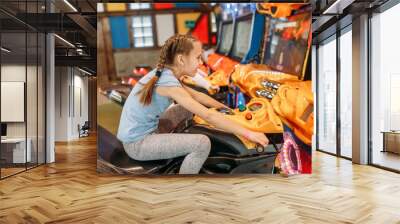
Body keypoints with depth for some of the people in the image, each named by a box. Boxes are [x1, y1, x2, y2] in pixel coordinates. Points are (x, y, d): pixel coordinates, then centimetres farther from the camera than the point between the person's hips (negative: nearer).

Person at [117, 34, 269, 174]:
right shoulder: (168, 82, -26)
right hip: (137, 143, -9)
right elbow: (208, 116, -28)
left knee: (188, 108, 17)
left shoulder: (163, 73, 2)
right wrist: (248, 133, -23)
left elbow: (196, 95, 14)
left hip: (144, 130, 9)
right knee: (202, 143, -21)